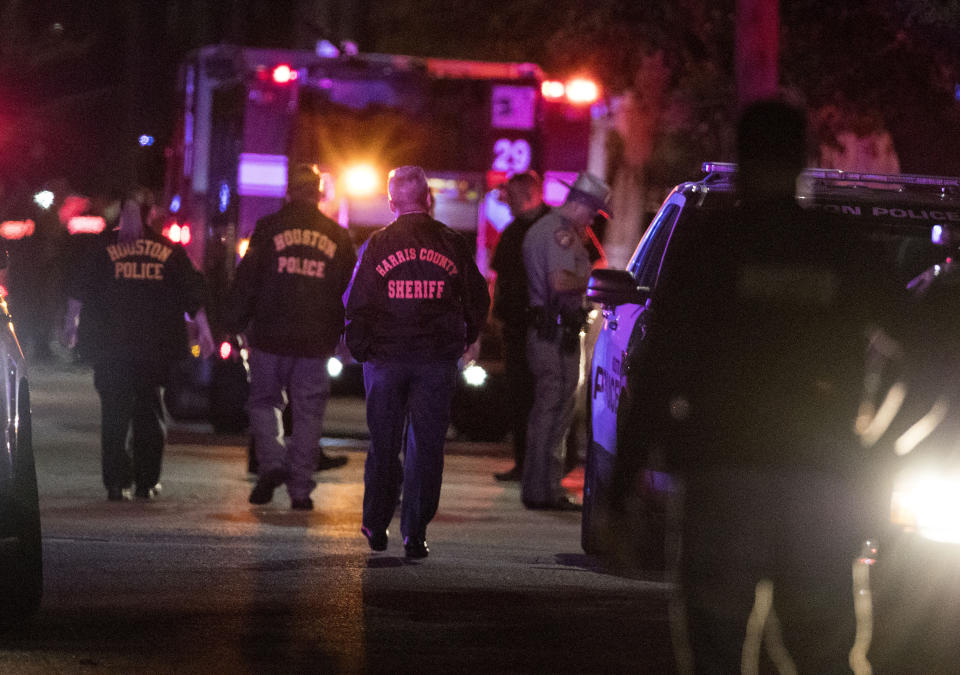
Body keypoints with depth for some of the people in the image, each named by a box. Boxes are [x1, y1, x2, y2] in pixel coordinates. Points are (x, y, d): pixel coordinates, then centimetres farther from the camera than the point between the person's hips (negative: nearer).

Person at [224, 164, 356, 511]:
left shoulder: (268, 228, 1)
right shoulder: (338, 236, 8)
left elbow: (246, 279, 0)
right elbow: (350, 291, 15)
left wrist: (234, 323, 6)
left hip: (272, 336, -1)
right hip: (317, 341, 1)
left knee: (264, 401, 12)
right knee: (308, 412, 5)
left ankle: (271, 462, -10)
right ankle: (300, 488, 2)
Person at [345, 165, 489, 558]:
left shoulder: (377, 245, -2)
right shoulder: (452, 245, 0)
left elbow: (356, 304, -3)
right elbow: (478, 300, 6)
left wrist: (358, 349, 9)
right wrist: (465, 339, 22)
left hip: (385, 359, 0)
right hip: (437, 360, 0)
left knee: (384, 444, 12)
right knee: (425, 446, 3)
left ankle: (376, 527, 18)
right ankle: (414, 535, -2)